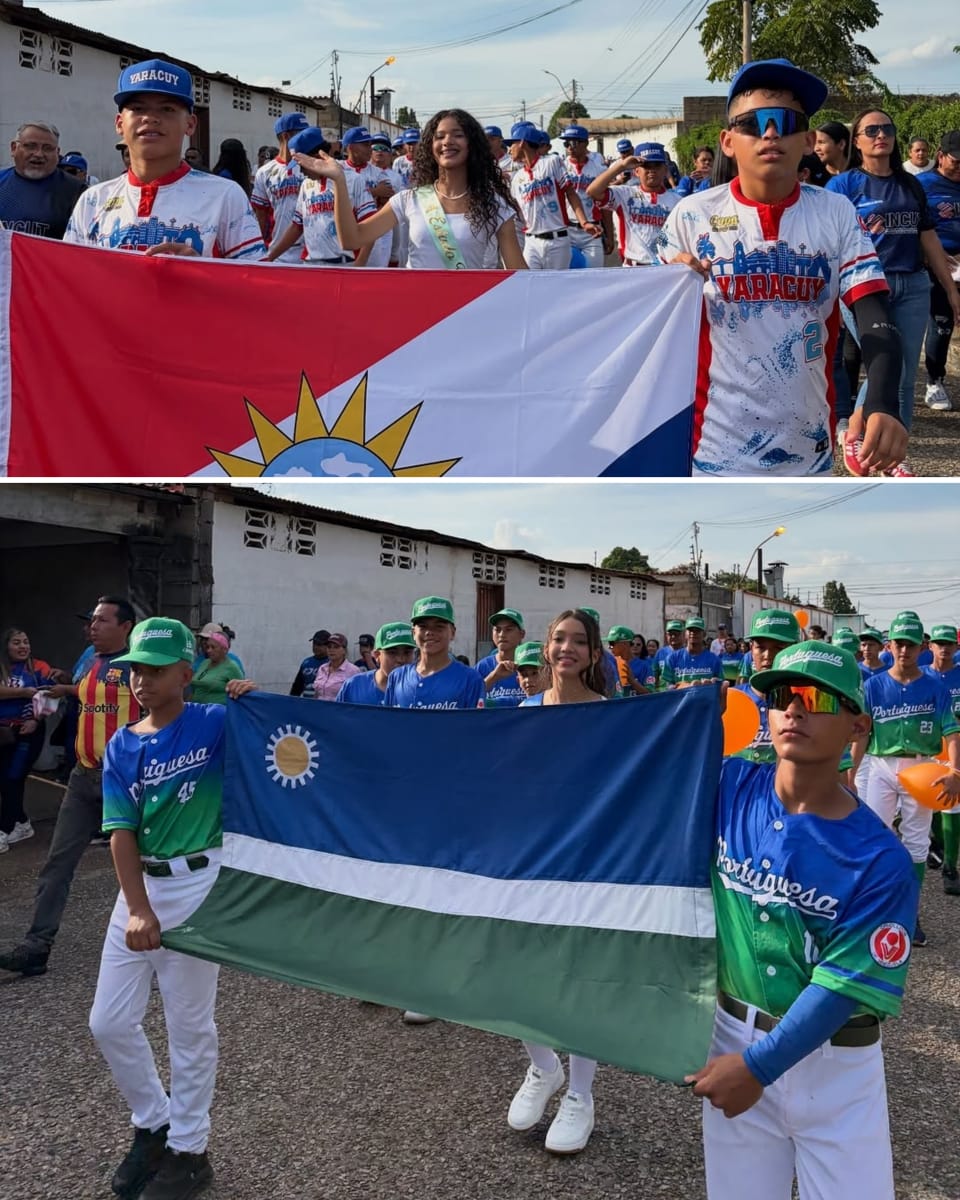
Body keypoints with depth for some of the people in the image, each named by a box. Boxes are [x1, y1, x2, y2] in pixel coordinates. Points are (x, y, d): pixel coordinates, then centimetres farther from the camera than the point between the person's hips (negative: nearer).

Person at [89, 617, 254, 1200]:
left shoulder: (214, 724, -7)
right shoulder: (122, 746, 4)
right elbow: (122, 831, -3)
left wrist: (253, 703, -25)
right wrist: (137, 909, -13)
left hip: (198, 883, -5)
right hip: (141, 886, 5)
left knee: (190, 1026, 6)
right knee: (110, 1022, 11)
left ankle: (189, 1151, 26)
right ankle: (152, 1125, 35)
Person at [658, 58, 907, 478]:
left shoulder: (836, 215, 0)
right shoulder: (692, 215, -4)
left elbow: (875, 320, -8)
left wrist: (884, 406, -25)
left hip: (810, 451, 3)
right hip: (719, 451, -2)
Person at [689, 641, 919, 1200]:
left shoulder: (880, 859, -17)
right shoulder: (727, 787, -9)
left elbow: (845, 984, -17)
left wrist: (758, 1065, -18)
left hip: (836, 1062, -2)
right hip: (734, 1033, 3)